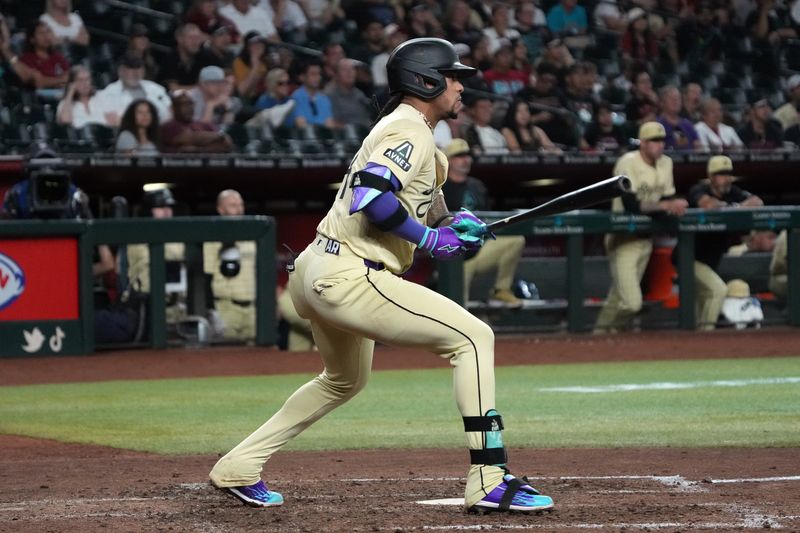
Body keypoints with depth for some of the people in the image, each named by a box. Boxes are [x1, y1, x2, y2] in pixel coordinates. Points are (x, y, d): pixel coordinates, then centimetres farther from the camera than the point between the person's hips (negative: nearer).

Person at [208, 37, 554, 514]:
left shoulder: (400, 128, 20)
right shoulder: (411, 131, -11)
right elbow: (371, 197, -26)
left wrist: (453, 224, 8)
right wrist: (432, 239, -17)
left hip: (317, 272, 11)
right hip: (347, 278, -11)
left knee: (346, 380, 32)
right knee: (473, 337, -11)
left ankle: (239, 467, 32)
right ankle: (489, 481, -17)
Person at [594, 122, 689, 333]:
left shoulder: (665, 163, 6)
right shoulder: (628, 163, -16)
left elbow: (667, 200, 8)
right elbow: (630, 205, -25)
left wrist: (675, 207, -15)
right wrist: (665, 205, -27)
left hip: (645, 237, 7)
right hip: (623, 238, -7)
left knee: (621, 297, 14)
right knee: (631, 302, -15)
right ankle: (604, 329, 7)